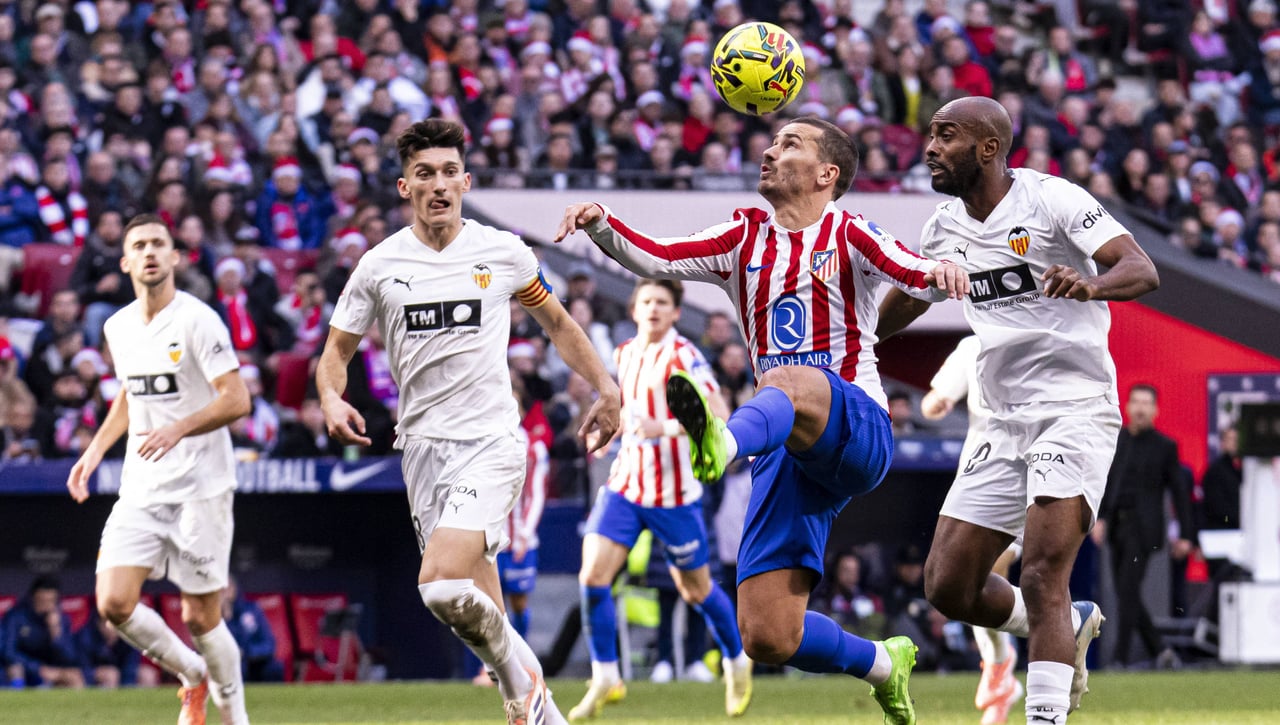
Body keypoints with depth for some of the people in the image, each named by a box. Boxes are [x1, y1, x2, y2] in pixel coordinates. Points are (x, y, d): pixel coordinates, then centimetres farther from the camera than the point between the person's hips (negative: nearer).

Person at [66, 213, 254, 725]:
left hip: (200, 486, -6)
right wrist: (95, 450, 16)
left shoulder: (197, 320, -11)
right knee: (114, 604, -9)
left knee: (200, 617, -3)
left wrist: (179, 429, -29)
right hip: (140, 488, 6)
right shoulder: (118, 327, 10)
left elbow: (236, 399, -17)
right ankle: (192, 676, 15)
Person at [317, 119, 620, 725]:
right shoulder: (379, 265, 3)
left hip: (491, 441, -3)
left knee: (443, 585, -23)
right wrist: (332, 398, -9)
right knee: (474, 605, 4)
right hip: (422, 444, 3)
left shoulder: (504, 253, 1)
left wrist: (605, 388, 14)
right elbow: (337, 350, 12)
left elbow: (555, 322, 18)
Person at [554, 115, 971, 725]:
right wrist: (600, 224, -15)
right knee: (767, 639, -5)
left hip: (855, 431, -5)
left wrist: (941, 274, -38)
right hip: (787, 454, 5)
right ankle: (883, 664, 22)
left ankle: (721, 446, -73)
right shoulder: (744, 239, 19)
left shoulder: (848, 235, 5)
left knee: (785, 382, -41)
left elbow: (914, 275, -14)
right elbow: (656, 259, 5)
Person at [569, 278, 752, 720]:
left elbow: (720, 417, -21)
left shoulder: (684, 357, -12)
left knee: (695, 590, 8)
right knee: (593, 575, -12)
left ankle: (737, 661, 34)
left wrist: (665, 428, -31)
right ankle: (605, 678, -1)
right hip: (625, 484, 5)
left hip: (673, 493, -5)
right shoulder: (624, 355, 8)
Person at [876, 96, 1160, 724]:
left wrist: (1091, 284, -40)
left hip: (1075, 409, -7)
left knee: (1042, 581, -20)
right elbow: (903, 302, 29)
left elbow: (1142, 270, -20)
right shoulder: (946, 227, 10)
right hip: (1005, 424, 7)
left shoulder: (1051, 200, -10)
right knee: (948, 588, 4)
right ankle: (1071, 626, 28)